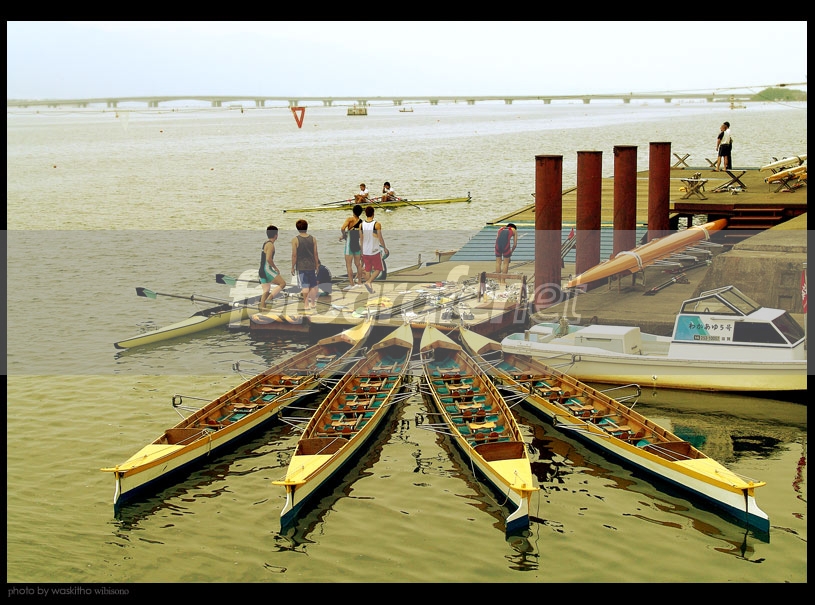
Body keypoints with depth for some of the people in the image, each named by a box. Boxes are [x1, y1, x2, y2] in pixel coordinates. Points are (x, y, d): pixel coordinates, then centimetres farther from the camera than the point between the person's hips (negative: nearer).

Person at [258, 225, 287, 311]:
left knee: (266, 291, 11)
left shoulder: (265, 243, 17)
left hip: (262, 270, 9)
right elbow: (268, 259, -24)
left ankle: (262, 307, 5)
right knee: (282, 283, -5)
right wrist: (276, 268, -13)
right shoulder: (270, 245, -13)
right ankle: (268, 299, -13)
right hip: (267, 270, -9)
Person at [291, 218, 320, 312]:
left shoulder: (295, 240, -9)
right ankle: (313, 304, 21)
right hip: (311, 265, 3)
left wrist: (292, 267, 0)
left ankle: (306, 305, -3)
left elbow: (294, 255, -9)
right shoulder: (313, 239, 0)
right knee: (313, 285, 15)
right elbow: (315, 253, 4)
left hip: (301, 266, -3)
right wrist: (317, 265, 15)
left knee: (304, 286, -3)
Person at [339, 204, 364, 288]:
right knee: (358, 264, 16)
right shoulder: (361, 222, 3)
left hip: (350, 244, -6)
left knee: (349, 265, 0)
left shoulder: (350, 219, -14)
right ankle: (359, 282, 23)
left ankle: (352, 284, -3)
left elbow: (342, 228, -27)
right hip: (358, 244, 6)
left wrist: (343, 235, -7)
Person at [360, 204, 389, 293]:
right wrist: (385, 248, 4)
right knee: (378, 269, 9)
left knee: (367, 270, 14)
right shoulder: (377, 224, -16)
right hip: (375, 251, -4)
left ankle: (370, 288, 17)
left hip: (365, 252, 4)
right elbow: (380, 238, -11)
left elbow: (361, 239, 5)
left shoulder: (361, 224, -4)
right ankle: (368, 282, -11)